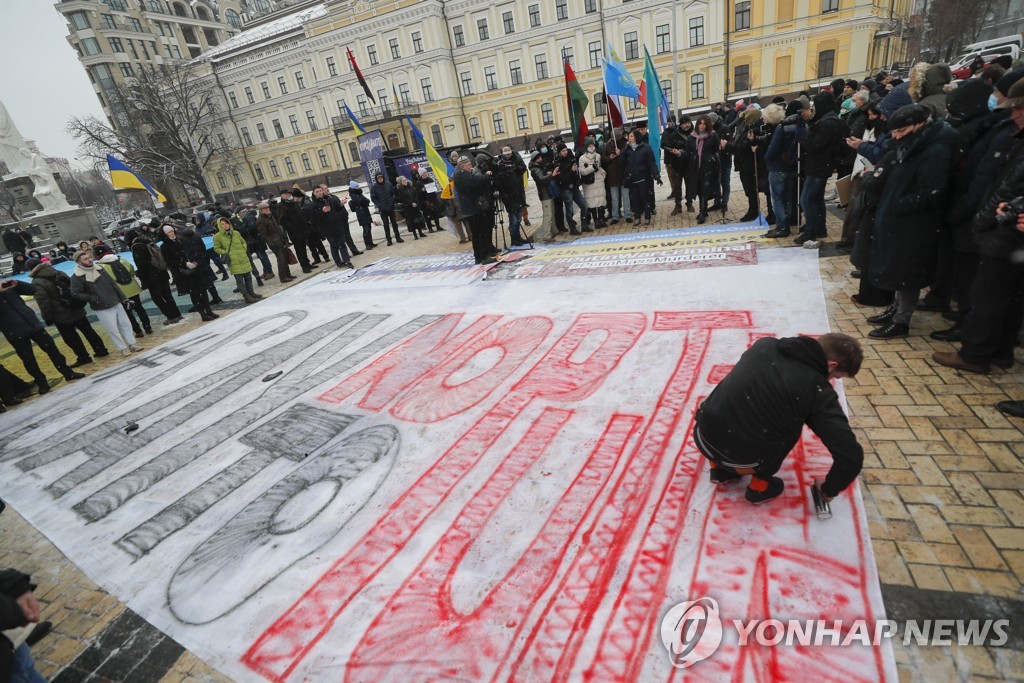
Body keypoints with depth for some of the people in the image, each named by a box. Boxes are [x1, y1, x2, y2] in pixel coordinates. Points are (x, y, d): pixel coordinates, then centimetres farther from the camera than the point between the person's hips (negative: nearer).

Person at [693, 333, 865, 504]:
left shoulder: (765, 344, 7)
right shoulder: (818, 390, -7)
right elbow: (851, 456, -8)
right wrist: (829, 490, 12)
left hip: (703, 436, 4)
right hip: (743, 458, -4)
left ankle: (719, 468, 31)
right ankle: (760, 484, 22)